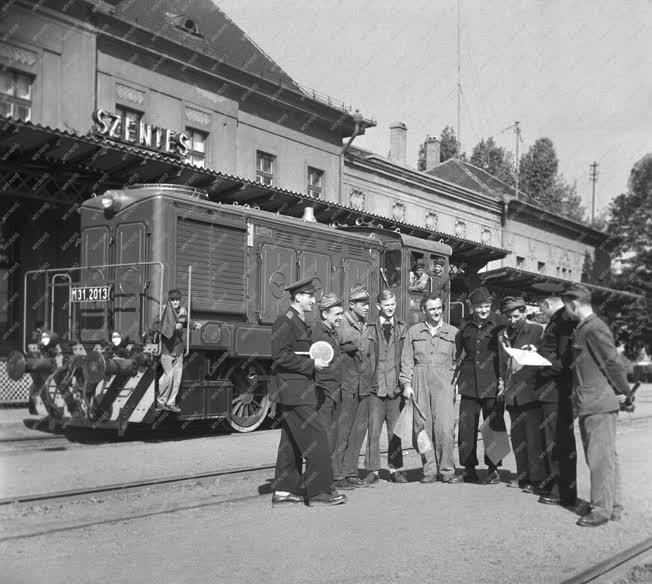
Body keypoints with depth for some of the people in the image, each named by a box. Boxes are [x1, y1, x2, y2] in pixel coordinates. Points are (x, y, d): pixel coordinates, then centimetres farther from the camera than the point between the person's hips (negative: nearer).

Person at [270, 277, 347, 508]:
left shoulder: (300, 324, 20)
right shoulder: (284, 322, -12)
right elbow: (281, 356, -19)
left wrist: (316, 362, 10)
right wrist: (311, 364, -16)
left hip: (300, 391, 11)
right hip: (292, 392, -11)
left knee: (291, 442, 12)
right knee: (316, 437, -10)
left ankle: (283, 491, 17)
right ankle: (319, 491, -5)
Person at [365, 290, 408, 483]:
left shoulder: (403, 328, 10)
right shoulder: (370, 329, 6)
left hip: (396, 385, 1)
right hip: (376, 385, -1)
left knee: (395, 429, 6)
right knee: (373, 429, 0)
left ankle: (395, 469, 15)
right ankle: (372, 469, 8)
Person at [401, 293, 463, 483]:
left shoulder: (453, 332, 10)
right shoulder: (413, 331, 11)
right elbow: (407, 360, 10)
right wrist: (406, 383, 1)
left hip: (444, 382, -1)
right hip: (419, 381, 1)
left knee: (445, 427, -11)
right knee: (424, 427, 1)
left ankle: (447, 470, -1)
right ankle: (429, 470, 9)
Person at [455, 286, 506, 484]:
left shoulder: (499, 325, 1)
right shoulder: (465, 327, 9)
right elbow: (457, 354, 18)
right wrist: (454, 378, 13)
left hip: (492, 382, -3)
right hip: (469, 384, 3)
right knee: (466, 427, 2)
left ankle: (493, 469, 12)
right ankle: (469, 467, 13)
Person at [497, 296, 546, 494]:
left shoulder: (536, 331, -1)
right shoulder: (502, 336, 16)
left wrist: (535, 351, -17)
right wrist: (502, 386, 18)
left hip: (531, 392, -6)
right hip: (512, 395, 6)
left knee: (535, 438, -6)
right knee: (517, 438, 10)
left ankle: (537, 480, -1)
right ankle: (523, 476, 19)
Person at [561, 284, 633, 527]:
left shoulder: (594, 329, -17)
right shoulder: (584, 328, 14)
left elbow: (613, 362, -17)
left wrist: (623, 392, -8)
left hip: (598, 404, -10)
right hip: (588, 405, 10)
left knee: (600, 457, -3)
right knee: (606, 456, 15)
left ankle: (602, 510, 4)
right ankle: (614, 506, 24)